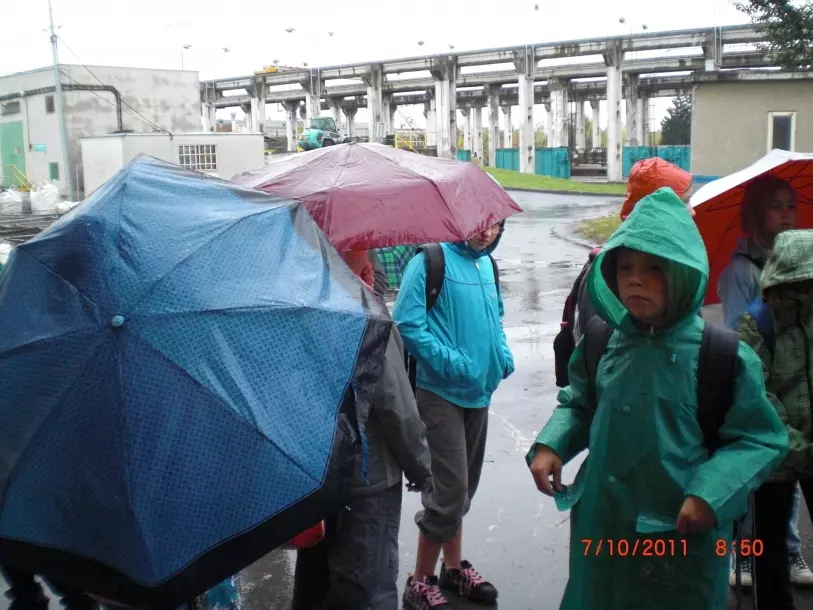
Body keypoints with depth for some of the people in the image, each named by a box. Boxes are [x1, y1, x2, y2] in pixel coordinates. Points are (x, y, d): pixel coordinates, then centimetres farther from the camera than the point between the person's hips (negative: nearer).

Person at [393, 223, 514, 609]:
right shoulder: (431, 259, -12)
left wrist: (503, 354, 5)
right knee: (450, 488, -7)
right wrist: (450, 362, -22)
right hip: (441, 392, -7)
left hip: (478, 391, 8)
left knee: (463, 487, 17)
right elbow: (407, 322, -19)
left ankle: (454, 568, 34)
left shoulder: (487, 265, 10)